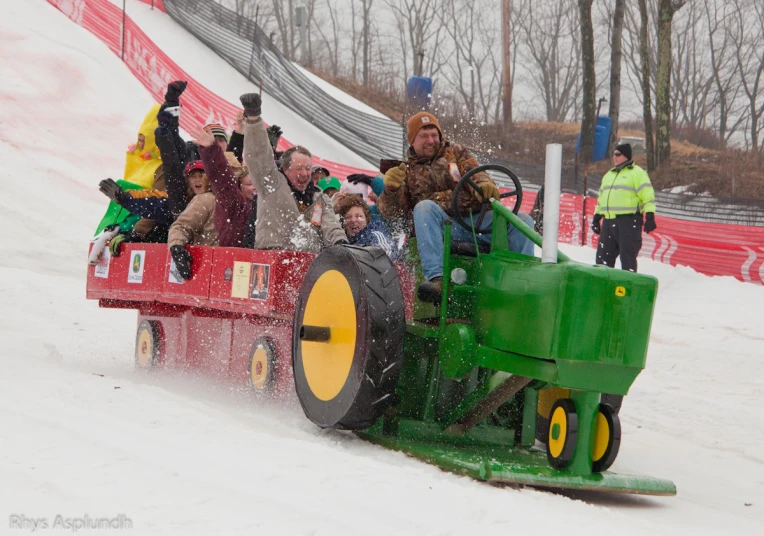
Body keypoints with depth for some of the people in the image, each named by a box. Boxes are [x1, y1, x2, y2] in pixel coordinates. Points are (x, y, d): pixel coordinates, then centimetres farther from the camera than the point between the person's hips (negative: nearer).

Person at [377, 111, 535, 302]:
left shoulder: (456, 153, 25)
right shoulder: (407, 171, 22)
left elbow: (474, 172, 4)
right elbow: (389, 210, 10)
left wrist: (484, 183, -22)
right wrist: (390, 189, -14)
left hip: (476, 219, 2)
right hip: (440, 226, -2)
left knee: (522, 220, -21)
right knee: (424, 207, -35)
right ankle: (436, 278, -48)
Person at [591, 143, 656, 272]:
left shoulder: (637, 173, -1)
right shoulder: (609, 175, 23)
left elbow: (647, 195, -8)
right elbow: (601, 198, 30)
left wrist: (650, 216, -17)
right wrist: (597, 217, 25)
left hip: (629, 221, -8)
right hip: (609, 222, 8)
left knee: (627, 257, -7)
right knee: (603, 257, 8)